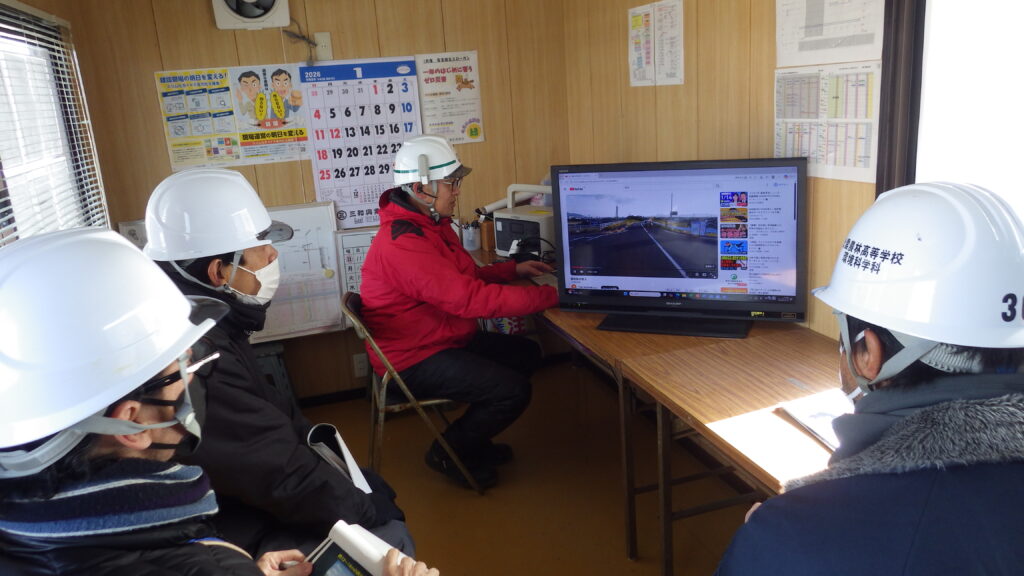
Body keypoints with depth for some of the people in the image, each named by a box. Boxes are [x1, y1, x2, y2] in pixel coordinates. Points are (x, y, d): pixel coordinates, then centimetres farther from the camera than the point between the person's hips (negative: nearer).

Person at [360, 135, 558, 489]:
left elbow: (462, 277, 17)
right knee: (514, 390, -19)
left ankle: (473, 439, 24)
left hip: (441, 338, 11)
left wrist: (514, 270, 4)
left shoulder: (429, 223, 5)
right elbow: (471, 299, -33)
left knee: (527, 353, 14)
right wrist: (551, 295, -29)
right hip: (414, 360, -11)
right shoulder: (404, 244, -29)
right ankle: (448, 453, 6)